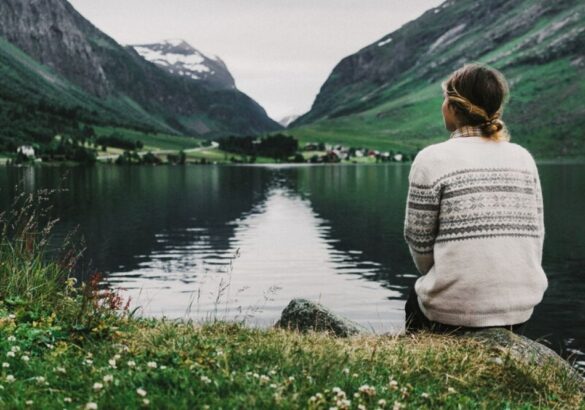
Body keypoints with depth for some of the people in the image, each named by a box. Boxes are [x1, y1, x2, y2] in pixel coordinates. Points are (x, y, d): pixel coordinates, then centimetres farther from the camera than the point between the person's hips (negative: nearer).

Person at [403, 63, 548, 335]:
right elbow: (536, 234, 9)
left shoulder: (433, 159, -9)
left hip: (456, 312, -4)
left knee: (416, 300, 28)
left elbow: (419, 239, -3)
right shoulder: (523, 157, 4)